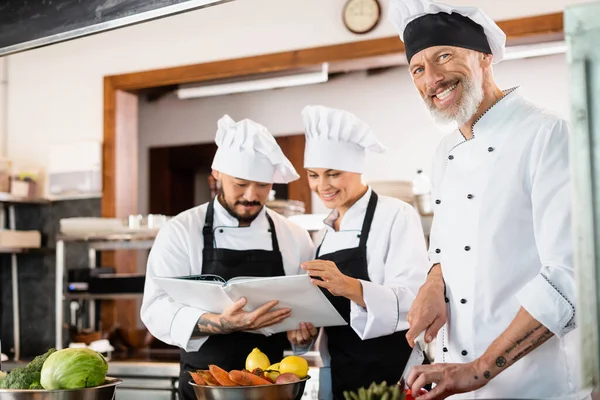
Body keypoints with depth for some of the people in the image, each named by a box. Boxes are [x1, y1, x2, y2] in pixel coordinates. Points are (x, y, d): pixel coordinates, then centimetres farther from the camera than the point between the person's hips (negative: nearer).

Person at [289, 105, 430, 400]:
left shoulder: (396, 215, -12)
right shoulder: (330, 230, 10)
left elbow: (413, 301, -23)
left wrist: (349, 287, -38)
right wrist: (302, 330, -4)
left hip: (389, 373, -7)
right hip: (339, 373, 7)